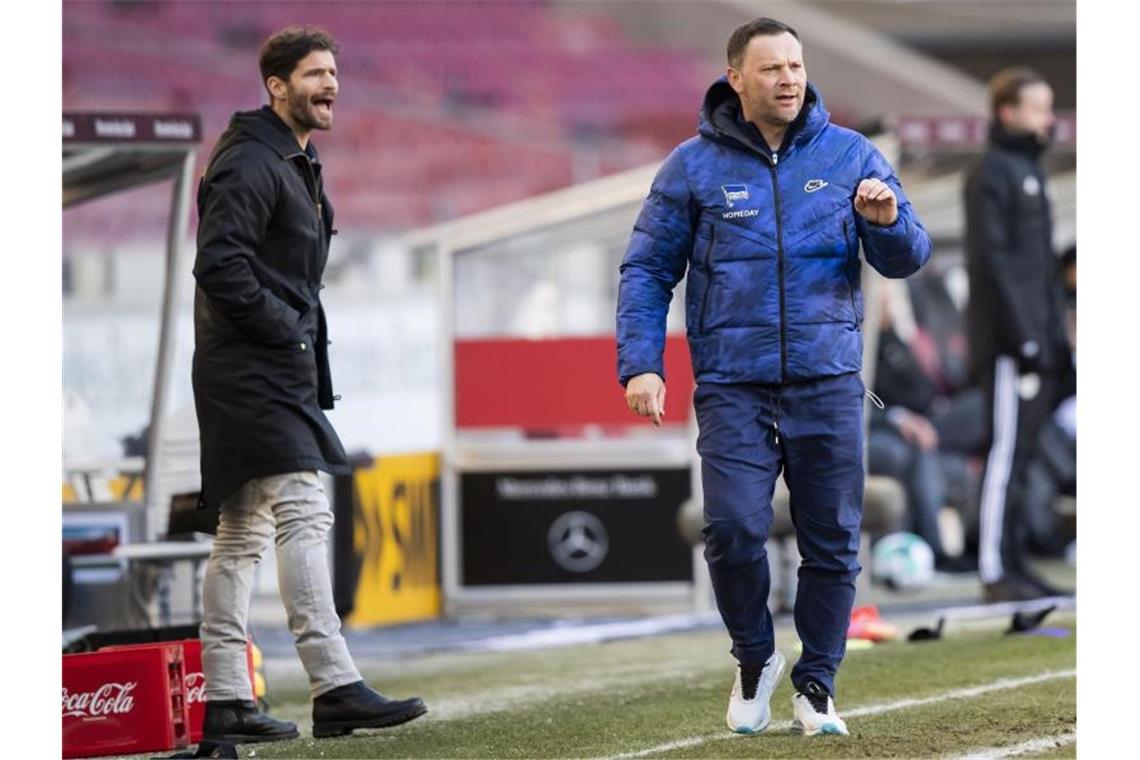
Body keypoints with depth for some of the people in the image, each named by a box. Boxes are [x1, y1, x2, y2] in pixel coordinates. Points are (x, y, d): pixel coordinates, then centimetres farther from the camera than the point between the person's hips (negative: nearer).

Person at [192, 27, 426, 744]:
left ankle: (226, 702, 10)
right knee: (304, 513, -16)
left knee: (244, 532, 9)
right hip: (252, 369, -11)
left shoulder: (298, 166, 21)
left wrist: (305, 331, 14)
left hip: (282, 371, 11)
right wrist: (282, 327, -16)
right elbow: (219, 264, -21)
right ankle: (336, 688, -22)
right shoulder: (249, 164, -12)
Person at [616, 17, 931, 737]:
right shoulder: (694, 165, 3)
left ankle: (817, 684, 17)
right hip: (732, 384, -1)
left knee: (833, 540, 3)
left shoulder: (851, 156, 6)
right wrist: (640, 365, -5)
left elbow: (908, 259, 6)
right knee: (734, 531, -12)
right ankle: (755, 658, 13)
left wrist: (888, 222, -16)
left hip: (828, 381, 2)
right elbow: (648, 269, 6)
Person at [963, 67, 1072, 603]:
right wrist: (1024, 336, -19)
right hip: (1008, 342, -9)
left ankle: (1015, 566, 11)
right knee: (1007, 453, -10)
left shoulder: (1030, 172, 21)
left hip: (1035, 341, 9)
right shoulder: (991, 174, -8)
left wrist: (1057, 337, 18)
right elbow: (991, 258, -16)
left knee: (1021, 455, 9)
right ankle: (996, 573, -10)